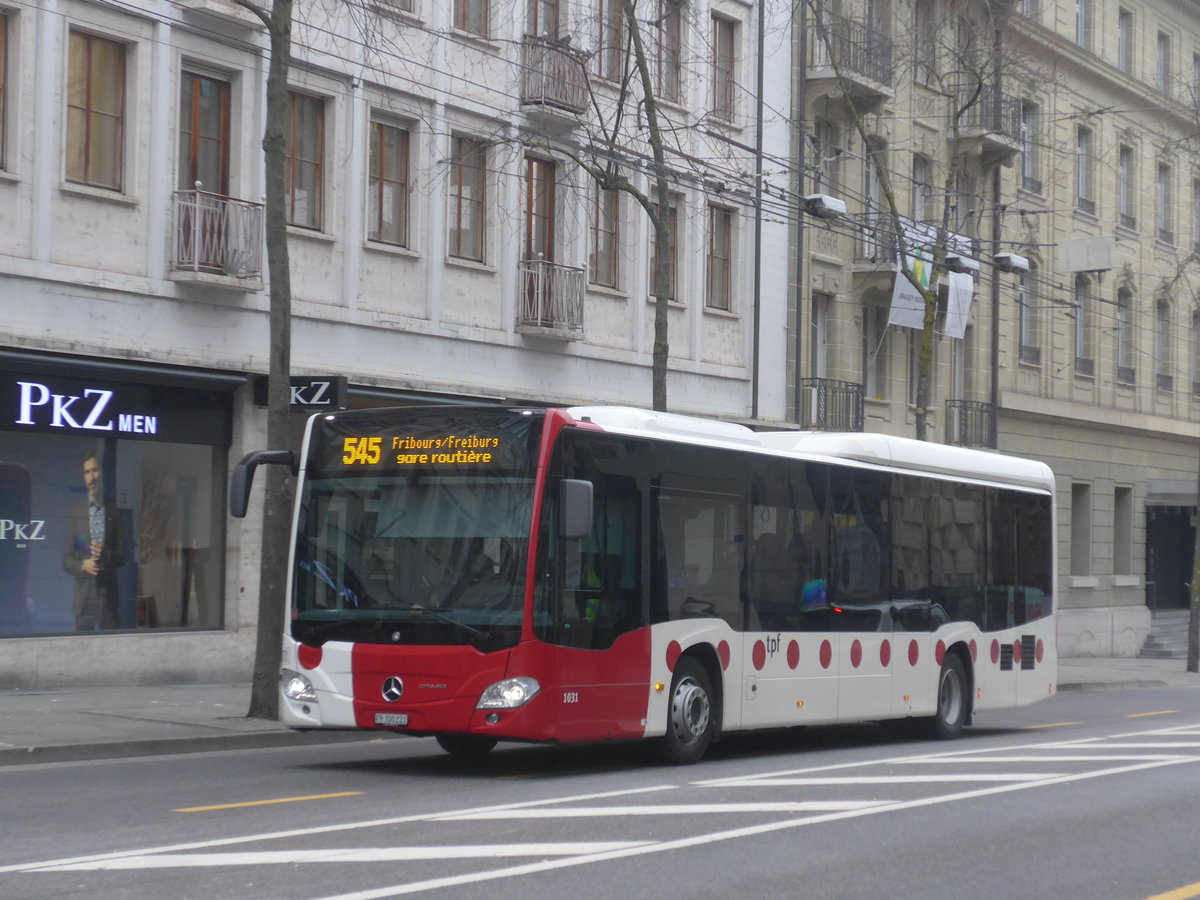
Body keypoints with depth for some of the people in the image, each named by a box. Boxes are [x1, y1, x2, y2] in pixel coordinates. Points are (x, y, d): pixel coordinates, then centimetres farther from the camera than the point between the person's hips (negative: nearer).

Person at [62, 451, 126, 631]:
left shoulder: (114, 510, 5)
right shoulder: (76, 511, 5)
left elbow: (122, 555, 7)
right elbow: (66, 560, 6)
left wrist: (106, 555, -13)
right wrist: (82, 565, -13)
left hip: (108, 594, 0)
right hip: (84, 595, 0)